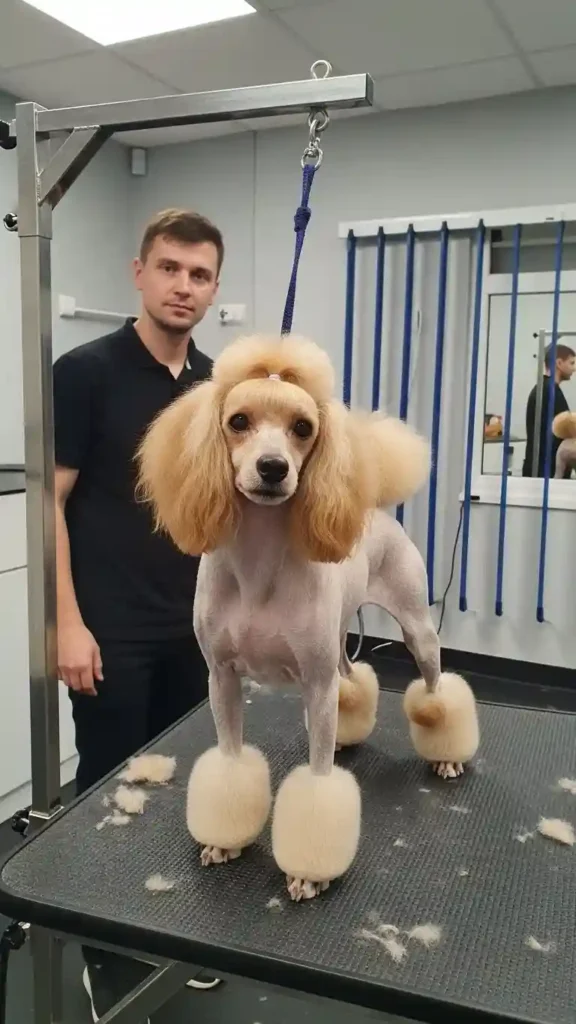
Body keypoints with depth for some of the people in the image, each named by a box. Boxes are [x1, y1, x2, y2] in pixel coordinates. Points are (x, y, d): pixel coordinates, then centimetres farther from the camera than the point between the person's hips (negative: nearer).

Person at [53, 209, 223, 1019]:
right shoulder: (87, 371, -13)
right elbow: (50, 501, -13)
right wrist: (68, 621, -17)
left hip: (193, 627, 6)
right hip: (112, 632, -6)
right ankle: (107, 957, 26)